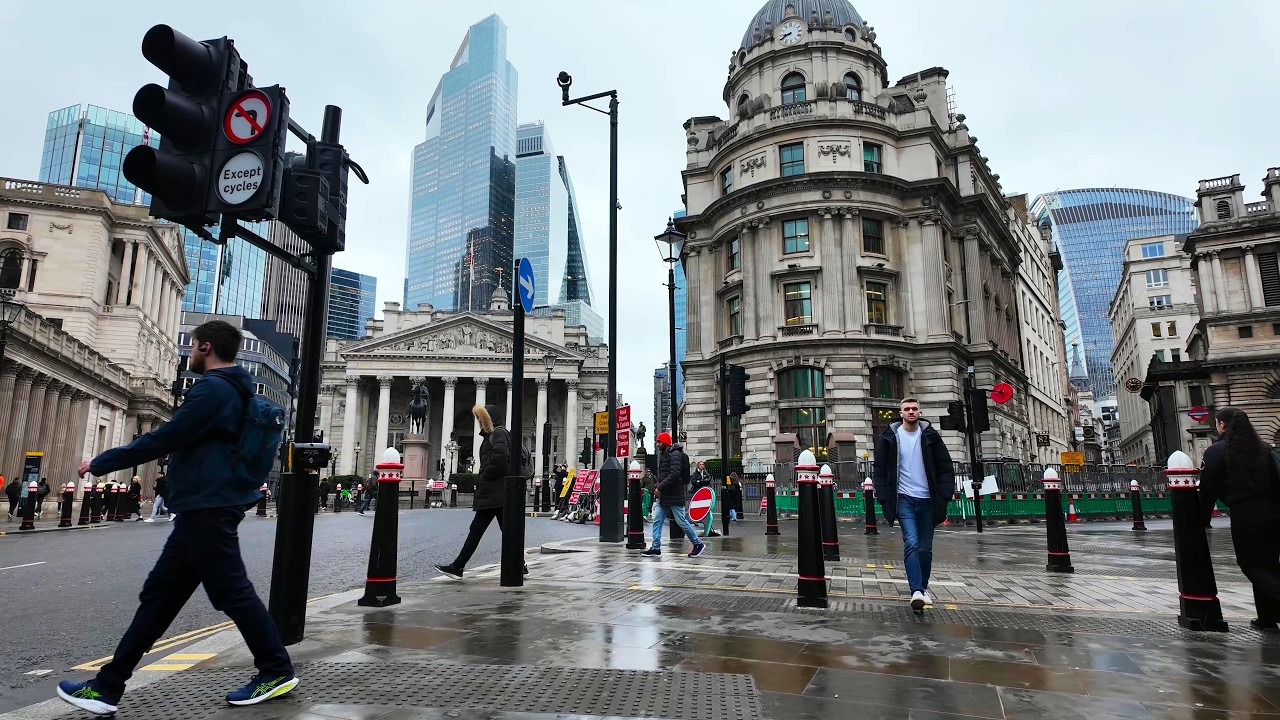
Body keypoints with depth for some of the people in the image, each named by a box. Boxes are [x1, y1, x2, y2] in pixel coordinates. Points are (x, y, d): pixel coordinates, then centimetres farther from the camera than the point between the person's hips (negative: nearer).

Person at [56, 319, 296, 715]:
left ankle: (277, 671, 5)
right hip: (205, 509, 11)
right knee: (159, 595, 12)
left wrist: (101, 463, -5)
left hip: (206, 509, -11)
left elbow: (165, 439, -15)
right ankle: (107, 687, 19)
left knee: (231, 592, -4)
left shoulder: (213, 389, -14)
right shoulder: (234, 391, 17)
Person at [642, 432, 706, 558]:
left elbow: (674, 474, -24)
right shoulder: (665, 455, 17)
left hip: (674, 496, -10)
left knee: (681, 522, -2)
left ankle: (698, 544, 12)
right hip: (664, 497, 10)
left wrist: (660, 487, -23)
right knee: (657, 521, 5)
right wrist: (660, 487, 9)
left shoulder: (675, 455, -14)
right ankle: (656, 548, 8)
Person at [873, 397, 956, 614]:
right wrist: (884, 497, -7)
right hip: (904, 498, -2)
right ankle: (917, 591, -19)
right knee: (911, 543, -16)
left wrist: (944, 495, -4)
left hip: (927, 499, 2)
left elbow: (946, 468, 6)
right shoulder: (889, 437, 1)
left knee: (925, 548, 8)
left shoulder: (930, 436, 5)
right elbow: (880, 471, 2)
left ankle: (923, 588, 24)